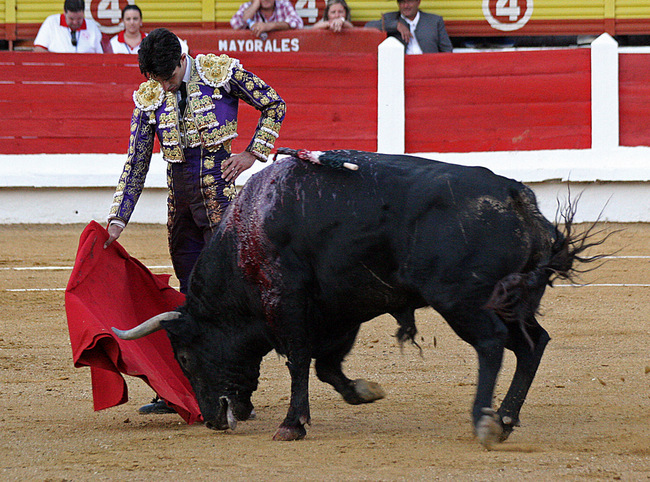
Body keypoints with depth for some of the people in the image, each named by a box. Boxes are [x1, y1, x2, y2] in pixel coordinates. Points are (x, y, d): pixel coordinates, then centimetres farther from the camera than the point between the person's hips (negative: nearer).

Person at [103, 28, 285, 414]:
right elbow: (136, 164, 5)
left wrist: (252, 154, -4)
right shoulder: (149, 97, 4)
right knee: (189, 294, 9)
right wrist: (118, 220, -1)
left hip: (219, 191, -5)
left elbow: (275, 105, 4)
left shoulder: (221, 71, -7)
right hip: (180, 200, 5)